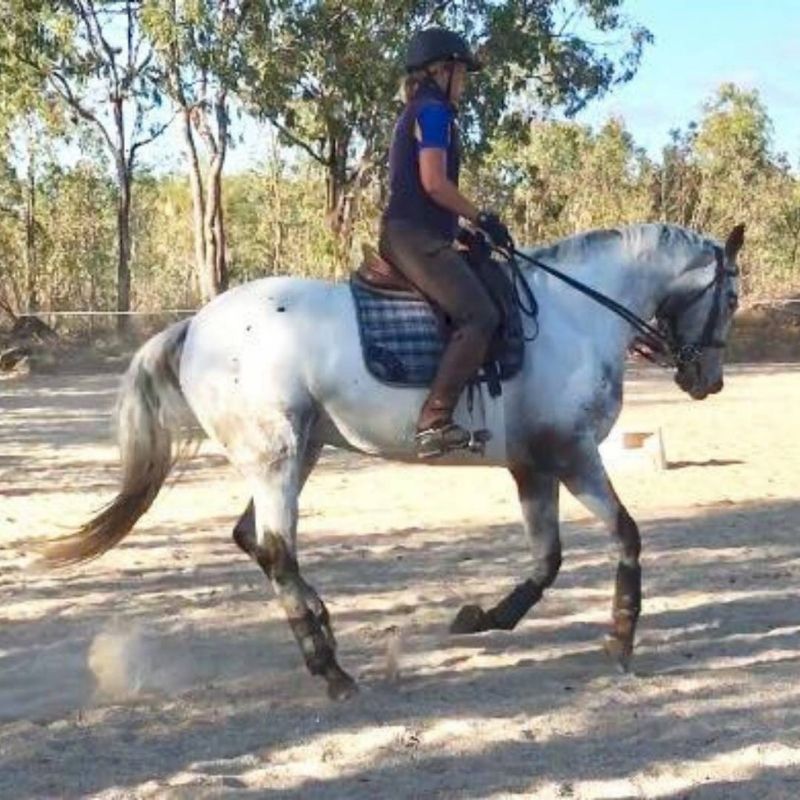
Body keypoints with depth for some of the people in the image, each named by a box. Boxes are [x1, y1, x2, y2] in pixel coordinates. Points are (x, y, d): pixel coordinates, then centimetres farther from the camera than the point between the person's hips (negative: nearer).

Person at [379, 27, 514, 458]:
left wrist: (473, 225, 20)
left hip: (411, 235, 11)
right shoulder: (433, 111, -5)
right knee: (479, 314, -23)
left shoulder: (417, 114, 25)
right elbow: (434, 182, -16)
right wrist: (482, 218, -8)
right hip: (415, 235, -11)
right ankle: (433, 420, -31)